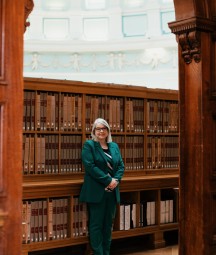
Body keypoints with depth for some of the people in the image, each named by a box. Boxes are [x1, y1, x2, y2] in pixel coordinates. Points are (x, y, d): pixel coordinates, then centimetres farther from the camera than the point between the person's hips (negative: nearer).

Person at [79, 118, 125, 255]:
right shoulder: (89, 145, -3)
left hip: (112, 191, 5)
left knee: (108, 224, 11)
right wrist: (108, 180, -17)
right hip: (96, 191, -5)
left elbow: (121, 166, 10)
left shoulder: (114, 146, 14)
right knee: (96, 224, 0)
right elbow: (90, 166, -14)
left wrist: (116, 180, -10)